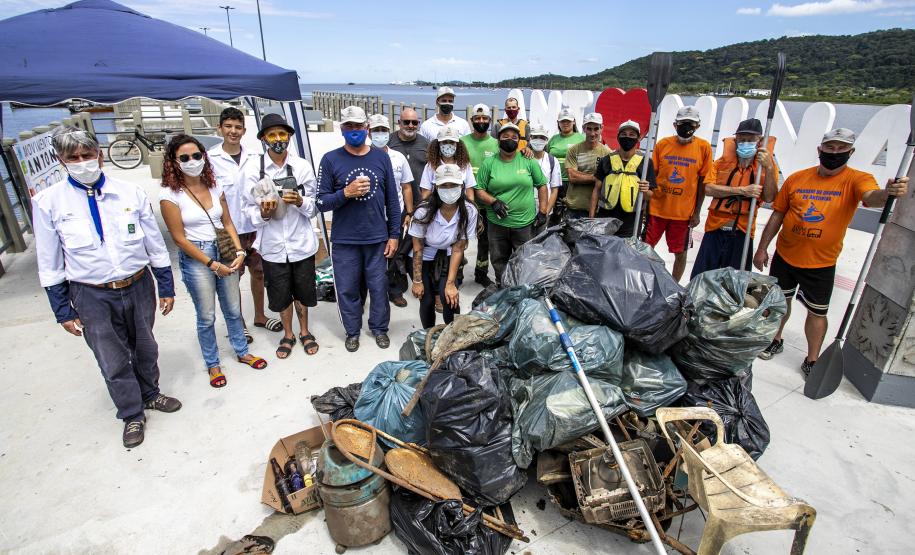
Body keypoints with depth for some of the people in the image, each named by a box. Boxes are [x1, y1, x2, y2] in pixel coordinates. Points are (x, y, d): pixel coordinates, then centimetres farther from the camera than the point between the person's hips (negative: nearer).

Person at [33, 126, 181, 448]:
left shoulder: (130, 193, -6)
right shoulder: (48, 202, -8)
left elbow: (155, 244, 1)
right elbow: (50, 264, -1)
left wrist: (167, 288, 4)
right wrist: (63, 311, 1)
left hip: (139, 287, 1)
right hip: (92, 297, -1)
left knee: (145, 349, 20)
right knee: (113, 362, 10)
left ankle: (150, 394, 46)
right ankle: (132, 414, 33)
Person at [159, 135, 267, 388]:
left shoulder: (214, 186, 2)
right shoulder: (170, 194, -11)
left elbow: (227, 222, 5)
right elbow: (179, 238, -12)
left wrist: (239, 251, -9)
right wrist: (211, 263, -14)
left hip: (225, 252, 4)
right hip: (195, 258, -4)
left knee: (233, 309, 15)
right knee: (206, 317, 6)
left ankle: (242, 351, 35)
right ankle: (212, 364, 26)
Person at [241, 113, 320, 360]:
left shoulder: (302, 166, -3)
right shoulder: (254, 169, -4)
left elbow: (315, 205, 0)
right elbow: (250, 208, -1)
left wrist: (300, 202, -21)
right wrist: (263, 213, -22)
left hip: (301, 242, 0)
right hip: (273, 245, 0)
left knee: (303, 291, 15)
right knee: (280, 294, 14)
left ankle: (304, 331, 38)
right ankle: (288, 335, 37)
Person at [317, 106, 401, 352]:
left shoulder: (381, 157, 3)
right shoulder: (331, 159, -2)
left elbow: (392, 199, 5)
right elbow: (321, 202, -3)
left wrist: (394, 234, 3)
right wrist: (346, 193, -19)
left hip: (377, 238, 1)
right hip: (344, 240, -1)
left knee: (379, 286, 10)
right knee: (347, 288, 9)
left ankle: (379, 327, 30)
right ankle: (352, 330, 29)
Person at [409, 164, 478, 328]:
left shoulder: (469, 211, -22)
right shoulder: (425, 211, -27)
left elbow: (458, 249, -16)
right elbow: (418, 249, -16)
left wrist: (451, 283, -18)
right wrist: (417, 281, -12)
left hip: (447, 258, 1)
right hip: (424, 259, -1)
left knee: (449, 296, -18)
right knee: (427, 301, -4)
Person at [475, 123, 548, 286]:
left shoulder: (529, 161, 2)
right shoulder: (489, 163, 2)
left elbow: (541, 185, 8)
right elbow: (479, 190, 3)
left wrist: (542, 212, 3)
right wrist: (493, 202, -14)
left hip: (525, 223, 0)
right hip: (497, 223, 1)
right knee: (499, 262, 13)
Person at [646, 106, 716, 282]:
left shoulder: (703, 147, -3)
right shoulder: (662, 144, -1)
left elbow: (703, 182, -1)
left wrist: (696, 212, -1)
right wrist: (645, 202, 2)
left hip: (683, 212, 0)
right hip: (656, 208, 1)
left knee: (680, 253, 9)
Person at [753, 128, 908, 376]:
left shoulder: (857, 179, -7)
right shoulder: (797, 178, -2)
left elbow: (871, 197, -30)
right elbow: (777, 216, 4)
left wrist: (888, 192, -54)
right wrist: (762, 249, 4)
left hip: (821, 263, -2)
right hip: (784, 256, 2)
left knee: (817, 312, 9)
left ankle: (812, 360, 26)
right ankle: (776, 340, 40)